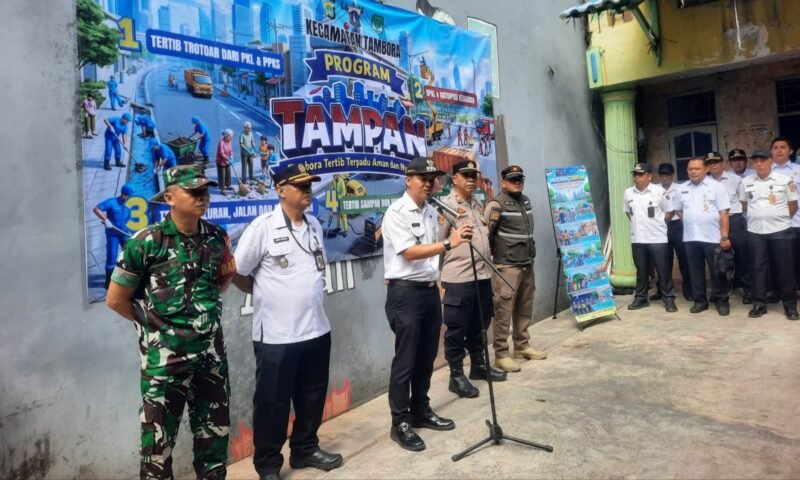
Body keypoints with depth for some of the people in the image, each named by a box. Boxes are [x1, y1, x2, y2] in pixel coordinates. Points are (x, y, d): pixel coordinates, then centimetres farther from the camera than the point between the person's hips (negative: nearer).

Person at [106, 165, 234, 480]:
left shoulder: (217, 238, 1)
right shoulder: (146, 242, -13)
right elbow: (116, 299, -4)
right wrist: (154, 323, 4)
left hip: (211, 353, 5)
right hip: (165, 357, -4)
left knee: (215, 430, 18)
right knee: (159, 438, 9)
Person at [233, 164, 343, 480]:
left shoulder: (314, 225, 8)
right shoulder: (263, 227, -12)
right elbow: (238, 274, -8)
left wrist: (308, 295, 11)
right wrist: (267, 294, 4)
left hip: (316, 328, 6)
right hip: (276, 334, -6)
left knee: (312, 396, 18)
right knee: (272, 402, 8)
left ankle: (305, 449, 38)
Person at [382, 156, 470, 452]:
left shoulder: (431, 212, 13)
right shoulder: (397, 212, -12)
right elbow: (409, 252, -22)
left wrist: (436, 285, 17)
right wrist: (448, 244, -31)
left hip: (430, 290, 8)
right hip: (406, 292, -8)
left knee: (427, 356, 15)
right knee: (405, 359, -1)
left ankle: (421, 411, 30)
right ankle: (400, 423, 12)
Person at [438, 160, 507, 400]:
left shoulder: (478, 204, 16)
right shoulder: (446, 205, -9)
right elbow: (437, 240, -14)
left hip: (483, 274, 8)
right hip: (459, 278, -8)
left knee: (479, 325, 19)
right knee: (457, 329, 2)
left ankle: (479, 365, 35)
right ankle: (456, 375, 13)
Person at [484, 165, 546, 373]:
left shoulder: (526, 201, 14)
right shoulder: (496, 205, -11)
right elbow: (485, 233, -15)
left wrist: (531, 253, 19)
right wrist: (491, 256, -11)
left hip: (527, 264, 8)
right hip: (507, 266, -8)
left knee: (524, 308, 14)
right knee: (504, 310, -5)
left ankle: (522, 346, 27)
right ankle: (501, 354, 1)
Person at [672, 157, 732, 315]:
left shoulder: (716, 186, -4)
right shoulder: (682, 189, 9)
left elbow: (723, 213, -7)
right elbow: (678, 209, 22)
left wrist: (724, 237, -13)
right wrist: (690, 220, 6)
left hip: (712, 237, -4)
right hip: (690, 237, 4)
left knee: (717, 271, 3)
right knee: (695, 270, 9)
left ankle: (721, 300, 15)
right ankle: (700, 300, 18)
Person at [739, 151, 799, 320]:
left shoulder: (784, 180, -3)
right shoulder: (746, 182, 4)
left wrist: (780, 218, 5)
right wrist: (756, 217, 12)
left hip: (781, 231, -2)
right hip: (755, 232, 2)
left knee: (785, 269, 4)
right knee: (758, 268, 6)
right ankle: (759, 304, 13)